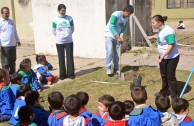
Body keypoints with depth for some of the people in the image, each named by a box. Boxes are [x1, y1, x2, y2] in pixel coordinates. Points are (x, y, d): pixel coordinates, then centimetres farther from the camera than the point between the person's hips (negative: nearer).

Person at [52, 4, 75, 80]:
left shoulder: (69, 18, -1)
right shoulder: (55, 20, -5)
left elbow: (72, 29, 7)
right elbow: (54, 31, 3)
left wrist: (68, 35, 7)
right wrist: (60, 36, 7)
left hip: (69, 41, 1)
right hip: (59, 42, -1)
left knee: (70, 58, 1)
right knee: (61, 59, 5)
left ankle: (71, 74, 9)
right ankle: (62, 74, 14)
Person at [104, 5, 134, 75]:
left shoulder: (126, 19, -1)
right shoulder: (116, 15, -23)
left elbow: (123, 28, 7)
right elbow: (111, 27, -28)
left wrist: (121, 36, -13)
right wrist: (118, 37, -33)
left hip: (117, 37, 7)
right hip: (109, 35, -7)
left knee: (116, 53, 8)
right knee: (110, 51, -17)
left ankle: (116, 69, 15)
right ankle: (108, 68, -10)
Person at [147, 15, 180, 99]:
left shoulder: (168, 31, -28)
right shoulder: (161, 30, 1)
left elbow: (171, 45, -32)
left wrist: (162, 56, -34)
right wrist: (153, 37, 34)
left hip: (171, 58, -9)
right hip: (163, 57, 9)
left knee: (170, 77, -1)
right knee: (163, 75, 21)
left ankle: (175, 96, 13)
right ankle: (164, 91, 39)